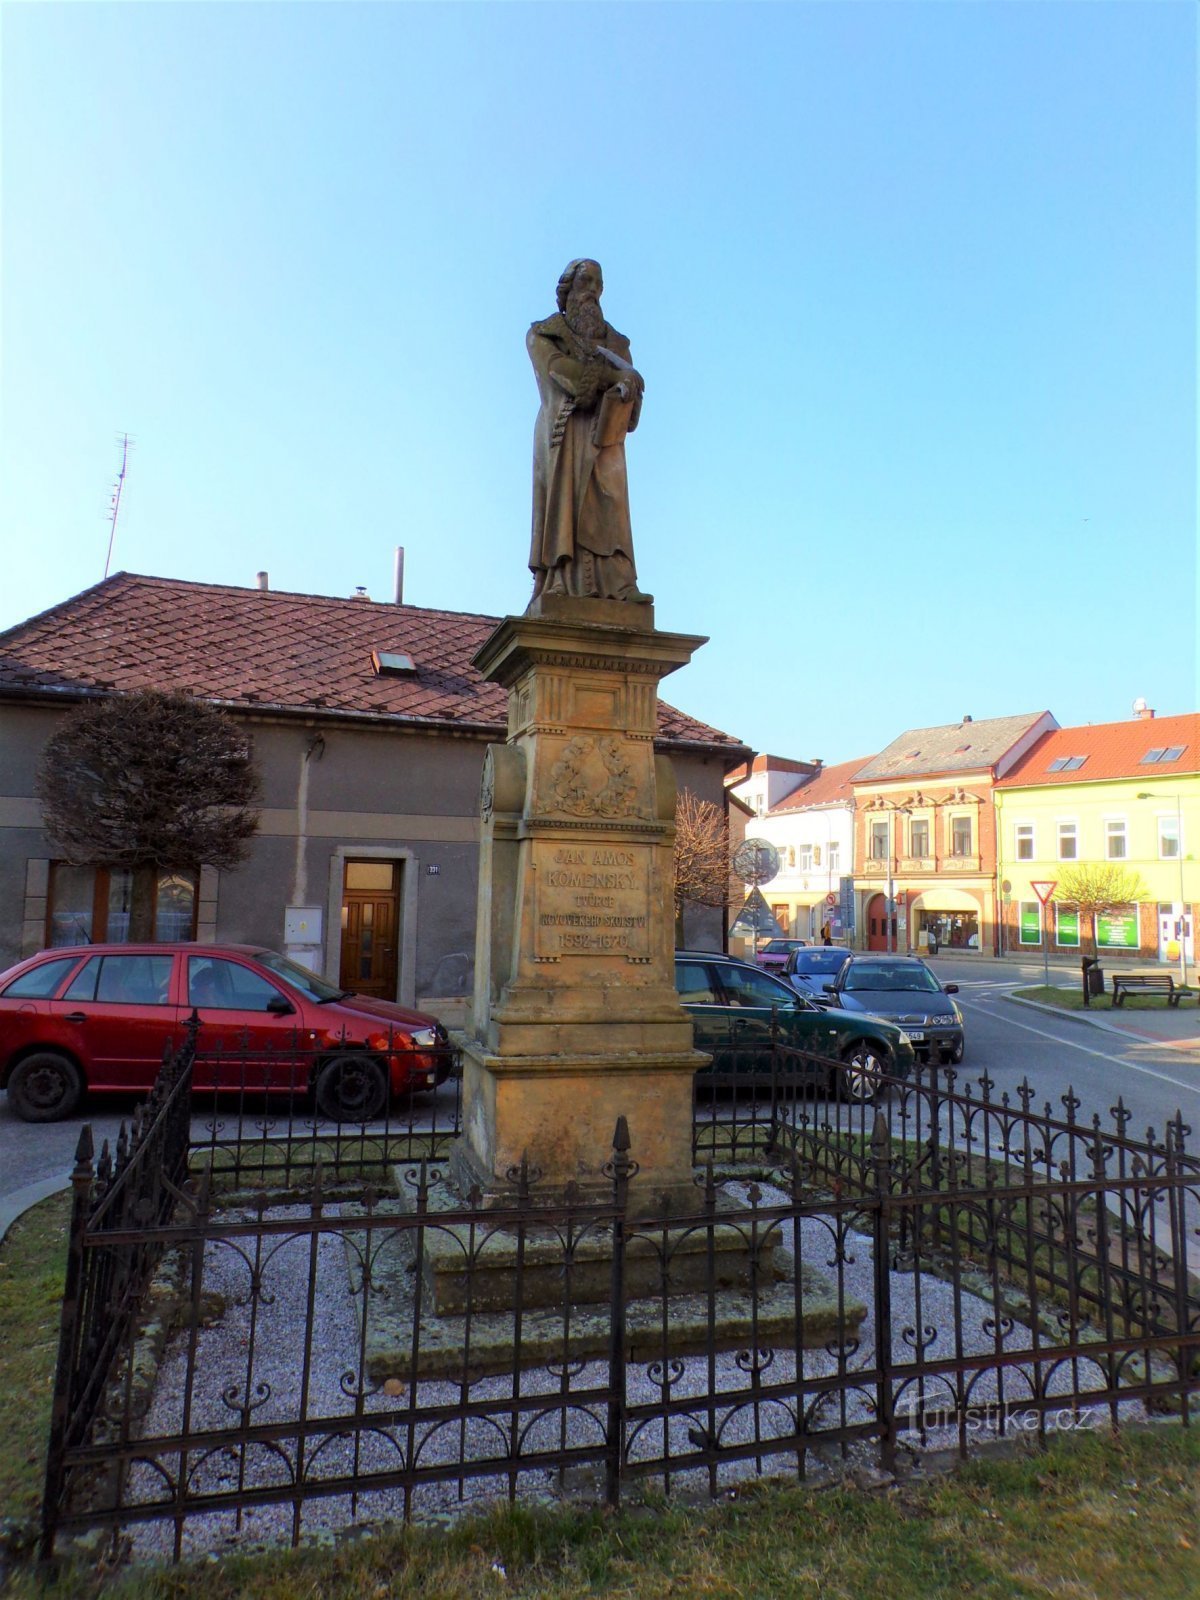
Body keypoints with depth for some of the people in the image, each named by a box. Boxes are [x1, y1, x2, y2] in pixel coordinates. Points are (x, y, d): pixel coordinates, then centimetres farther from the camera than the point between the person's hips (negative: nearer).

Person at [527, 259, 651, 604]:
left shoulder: (615, 340, 25)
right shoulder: (542, 335, 16)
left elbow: (629, 382, 7)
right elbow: (559, 370, -5)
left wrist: (624, 386, -18)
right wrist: (614, 376, -10)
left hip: (602, 432, 2)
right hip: (562, 431, -2)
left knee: (608, 500, -14)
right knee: (562, 499, -15)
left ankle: (616, 583, -25)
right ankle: (560, 582, -23)